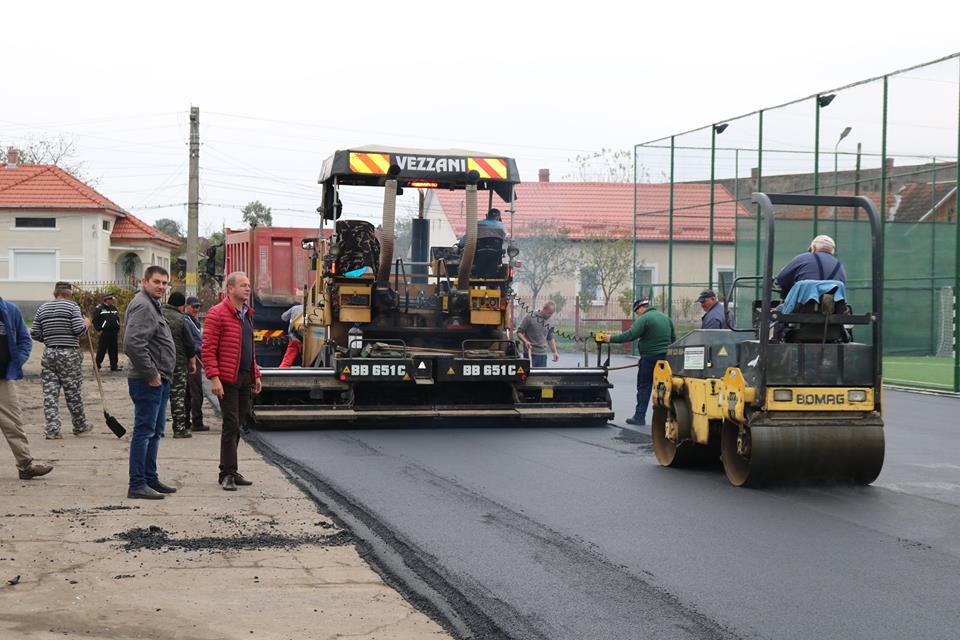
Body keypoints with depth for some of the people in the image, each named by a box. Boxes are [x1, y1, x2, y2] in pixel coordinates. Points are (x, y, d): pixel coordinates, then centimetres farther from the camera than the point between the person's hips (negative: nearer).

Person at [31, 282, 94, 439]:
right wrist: (86, 324, 6)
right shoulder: (72, 307, -6)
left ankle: (52, 430, -2)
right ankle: (80, 426, 21)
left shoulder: (42, 308, 8)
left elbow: (35, 334, 7)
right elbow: (79, 330, -14)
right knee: (73, 391, 8)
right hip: (69, 354, -3)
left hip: (49, 354, 4)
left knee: (50, 393, 3)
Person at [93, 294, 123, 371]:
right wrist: (99, 329, -13)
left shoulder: (114, 308, 14)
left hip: (114, 332, 6)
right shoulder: (99, 308, -6)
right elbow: (95, 320, -8)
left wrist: (118, 329, 14)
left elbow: (118, 318, 23)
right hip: (104, 332, -6)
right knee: (102, 350, -4)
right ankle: (97, 365, 5)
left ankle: (114, 365, 14)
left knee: (113, 350, 9)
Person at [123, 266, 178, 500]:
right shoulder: (142, 306, -15)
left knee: (155, 431, 16)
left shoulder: (153, 305, 19)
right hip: (148, 382, -11)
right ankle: (137, 485, -6)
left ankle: (150, 479, 24)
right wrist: (150, 374, -21)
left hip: (159, 381, 11)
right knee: (144, 431, -8)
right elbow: (133, 344, -27)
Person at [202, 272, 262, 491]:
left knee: (236, 424, 12)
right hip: (227, 379, -8)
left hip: (245, 378, 8)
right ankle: (227, 474, 0)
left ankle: (230, 471, 19)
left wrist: (256, 374, 19)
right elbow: (208, 349, -13)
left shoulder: (247, 314, 17)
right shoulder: (217, 313, -9)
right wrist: (214, 378, -20)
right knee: (231, 424, -7)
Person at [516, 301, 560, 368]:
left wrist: (555, 352, 16)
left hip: (543, 355, 5)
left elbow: (551, 338, 23)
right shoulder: (530, 318, -4)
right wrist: (526, 341, -19)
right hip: (530, 354, -5)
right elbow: (519, 332, -2)